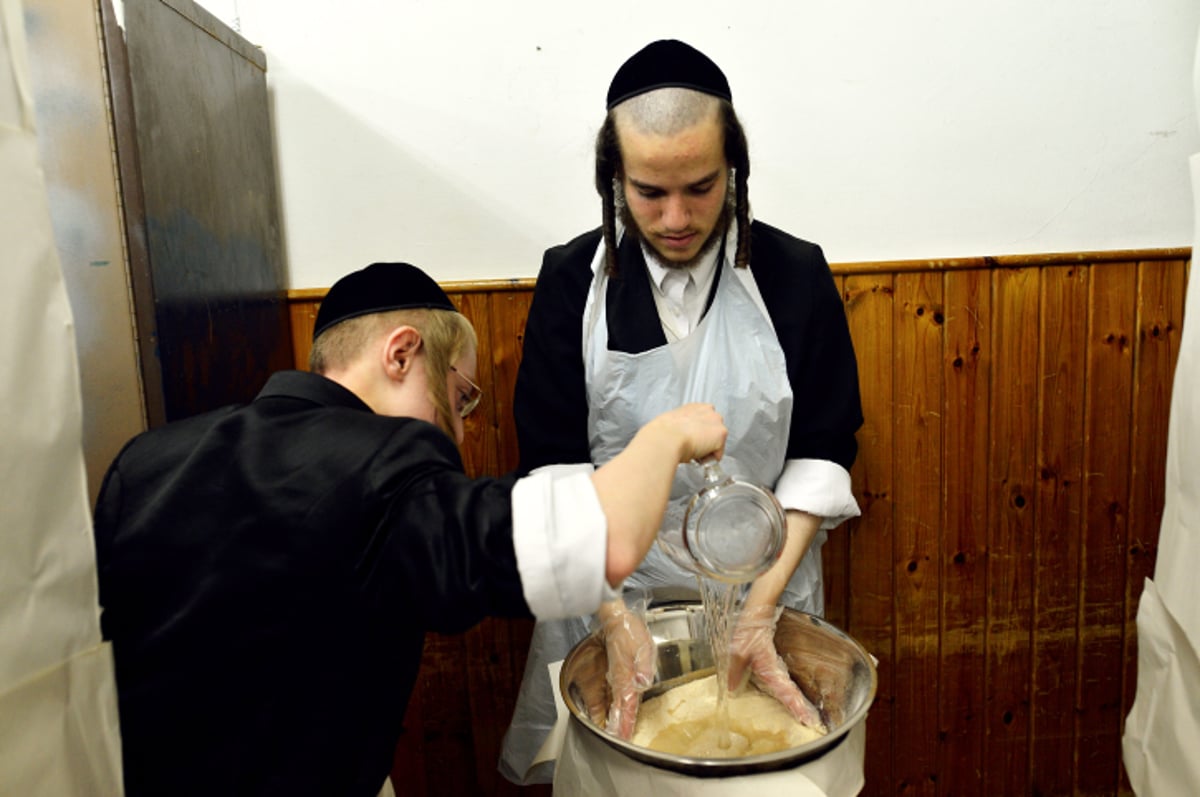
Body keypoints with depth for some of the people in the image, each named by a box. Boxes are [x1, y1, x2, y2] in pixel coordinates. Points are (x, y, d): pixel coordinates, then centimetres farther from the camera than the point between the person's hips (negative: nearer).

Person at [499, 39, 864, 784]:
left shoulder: (795, 274, -8)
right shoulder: (572, 279, -8)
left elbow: (822, 449, -5)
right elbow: (554, 465, -9)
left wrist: (763, 605, -15)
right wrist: (612, 612, -18)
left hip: (762, 585, 1)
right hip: (611, 589, 0)